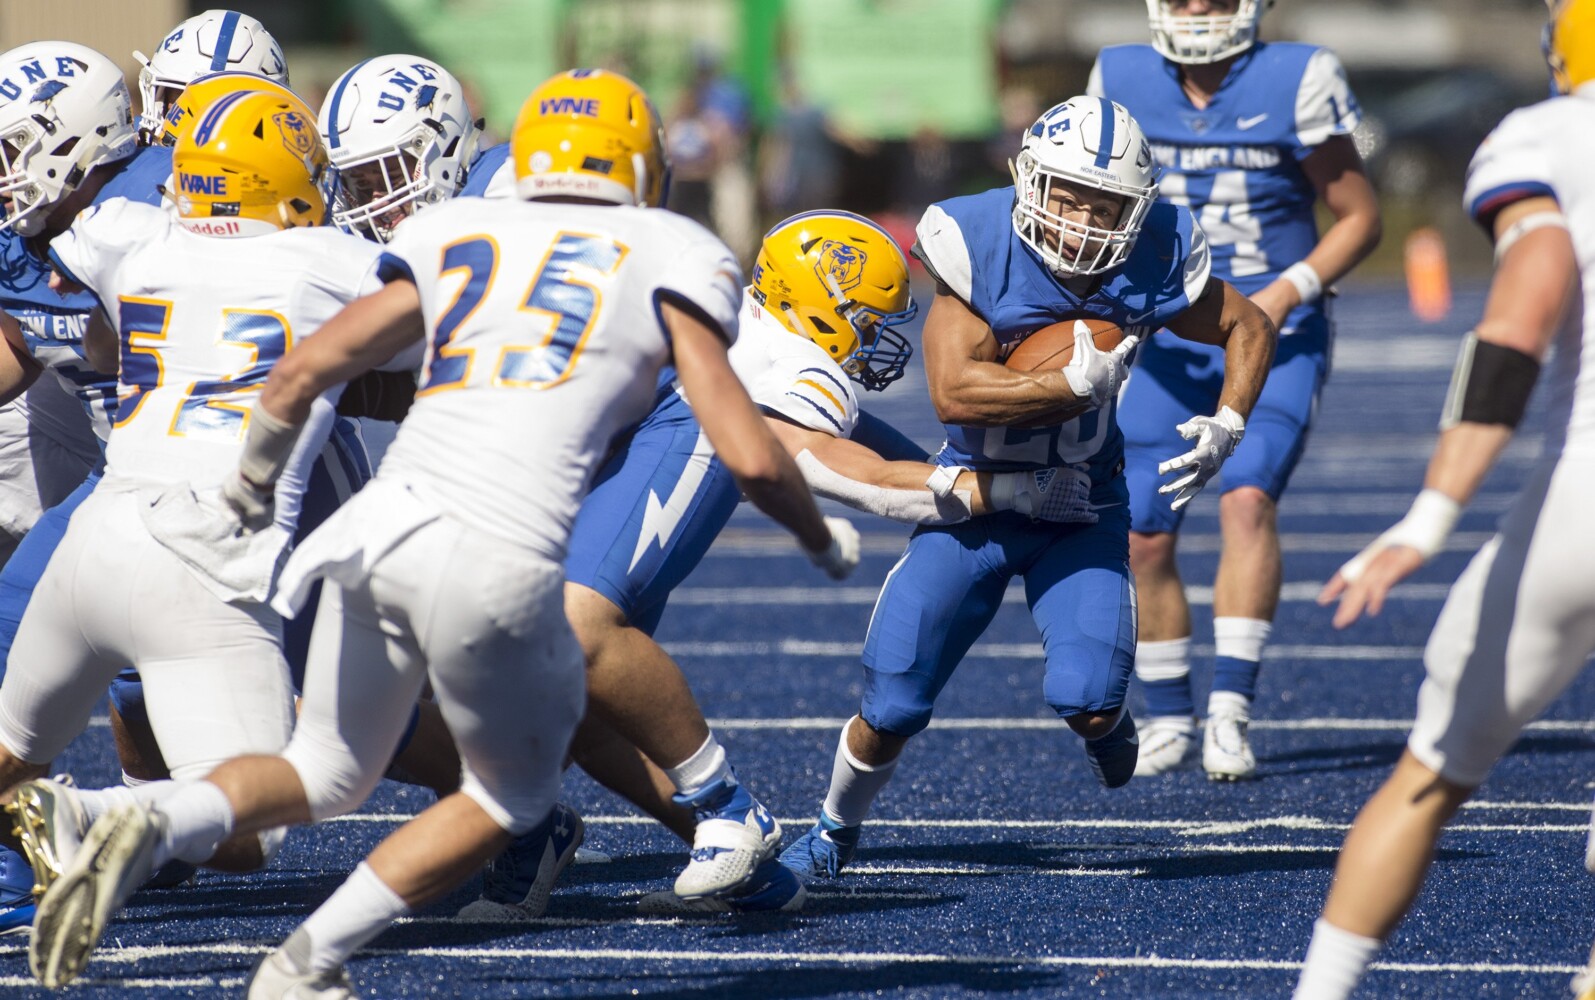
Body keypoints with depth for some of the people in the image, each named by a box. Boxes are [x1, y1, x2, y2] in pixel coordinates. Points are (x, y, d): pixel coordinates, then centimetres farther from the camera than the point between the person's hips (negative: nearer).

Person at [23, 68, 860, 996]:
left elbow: (300, 375, 15)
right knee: (513, 795, 23)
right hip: (496, 565, -4)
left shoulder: (456, 237, 20)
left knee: (327, 771, 25)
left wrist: (253, 484, 35)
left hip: (380, 529, 4)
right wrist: (823, 539, 24)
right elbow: (750, 456, 4)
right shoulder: (667, 259, 11)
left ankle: (157, 825, -4)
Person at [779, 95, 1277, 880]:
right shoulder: (980, 248, -24)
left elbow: (1249, 328, 3)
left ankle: (1103, 722, 19)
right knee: (892, 708, 0)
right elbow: (954, 391, -31)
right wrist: (1080, 385, -32)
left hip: (1081, 504, 1)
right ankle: (835, 828, 31)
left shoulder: (1150, 264, -15)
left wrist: (1227, 426, -13)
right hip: (976, 497, -1)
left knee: (1084, 699, -20)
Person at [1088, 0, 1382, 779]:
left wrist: (1287, 293, -16)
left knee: (1247, 500, -23)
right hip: (1168, 342, 3)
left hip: (1274, 337, -3)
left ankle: (1231, 710, -24)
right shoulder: (1122, 83, 0)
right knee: (1144, 535, 0)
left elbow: (1359, 217, -2)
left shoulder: (1296, 84, -9)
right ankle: (1168, 717, 17)